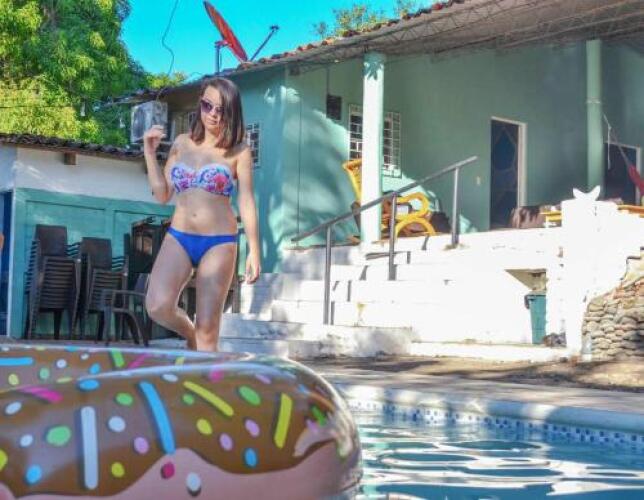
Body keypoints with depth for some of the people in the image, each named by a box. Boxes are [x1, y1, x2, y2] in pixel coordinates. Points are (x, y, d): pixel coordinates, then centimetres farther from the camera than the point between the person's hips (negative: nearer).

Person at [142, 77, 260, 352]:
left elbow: (246, 202, -1)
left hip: (219, 242, -3)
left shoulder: (238, 152, 0)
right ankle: (191, 335, 14)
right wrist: (149, 153, 3)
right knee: (158, 306, -18)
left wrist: (254, 251, -6)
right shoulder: (182, 143, 11)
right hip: (178, 238, 3)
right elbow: (162, 194, 13)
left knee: (207, 327, -3)